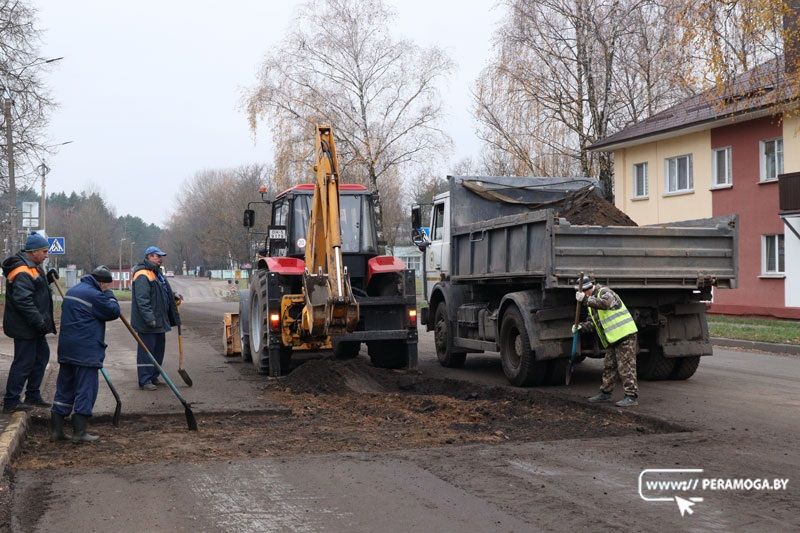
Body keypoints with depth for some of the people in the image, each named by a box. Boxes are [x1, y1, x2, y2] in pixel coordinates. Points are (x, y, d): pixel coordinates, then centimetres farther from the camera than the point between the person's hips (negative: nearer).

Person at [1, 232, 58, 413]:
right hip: (24, 327, -11)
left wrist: (47, 279, 6)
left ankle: (33, 396, 27)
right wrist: (39, 321, -26)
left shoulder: (32, 267, 12)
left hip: (33, 326, 11)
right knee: (24, 362, -5)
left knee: (42, 355, 18)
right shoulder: (23, 272, -21)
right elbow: (23, 300, -28)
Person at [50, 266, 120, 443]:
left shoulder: (72, 291, 16)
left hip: (66, 349, 9)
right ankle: (79, 432, -1)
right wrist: (109, 294, 5)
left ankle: (56, 429, 15)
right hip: (86, 352, -9)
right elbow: (114, 312, -8)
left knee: (64, 388, 13)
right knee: (85, 390, -2)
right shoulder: (95, 295, -14)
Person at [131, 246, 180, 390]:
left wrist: (174, 297, 14)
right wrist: (149, 318, -28)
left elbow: (164, 295, 31)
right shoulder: (142, 275, -16)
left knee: (158, 350, 16)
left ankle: (153, 377, 26)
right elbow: (142, 300, -24)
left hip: (159, 321, 10)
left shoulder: (157, 273, 18)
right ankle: (144, 381, -2)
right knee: (146, 351, -6)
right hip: (147, 324, -10)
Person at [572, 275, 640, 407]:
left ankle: (632, 396, -7)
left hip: (625, 334, -10)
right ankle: (605, 393, 26)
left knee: (626, 366, -9)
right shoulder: (592, 302, 17)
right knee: (609, 366, 15)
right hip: (613, 338, 10)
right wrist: (581, 327, 0)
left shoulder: (604, 292, -12)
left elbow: (605, 303, -35)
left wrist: (586, 299, -39)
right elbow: (592, 322, 19)